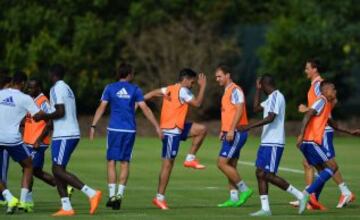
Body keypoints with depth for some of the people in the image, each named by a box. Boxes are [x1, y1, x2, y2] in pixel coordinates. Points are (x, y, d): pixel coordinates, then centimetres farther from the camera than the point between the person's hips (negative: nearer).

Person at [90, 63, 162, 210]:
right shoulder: (135, 90, 3)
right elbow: (145, 109, -1)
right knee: (125, 163, 7)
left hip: (114, 129, -1)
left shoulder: (110, 88, 2)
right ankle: (120, 194, -1)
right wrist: (157, 126, 1)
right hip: (130, 130, 1)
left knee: (111, 162, 4)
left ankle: (112, 195, -4)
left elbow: (101, 108, -3)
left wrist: (93, 126, -2)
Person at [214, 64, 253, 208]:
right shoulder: (227, 91, 19)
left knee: (222, 163, -13)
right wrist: (223, 131, 18)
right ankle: (234, 198, 9)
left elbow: (239, 110, -21)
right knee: (230, 166, 8)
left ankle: (244, 190, -8)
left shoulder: (235, 90, -11)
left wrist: (231, 130, -25)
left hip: (236, 133, -10)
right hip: (230, 133, 10)